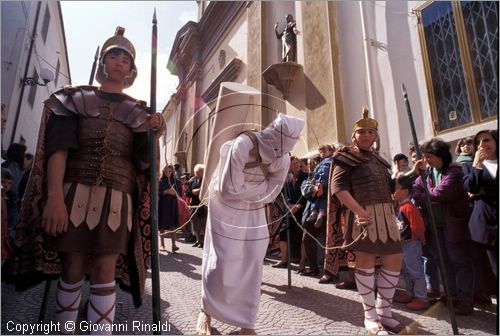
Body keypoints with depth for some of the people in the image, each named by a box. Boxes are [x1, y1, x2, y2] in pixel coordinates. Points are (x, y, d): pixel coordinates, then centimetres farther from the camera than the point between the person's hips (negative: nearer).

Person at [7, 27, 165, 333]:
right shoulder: (77, 97, 11)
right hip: (75, 192, 0)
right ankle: (65, 331, 23)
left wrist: (153, 134, -16)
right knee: (72, 270, 6)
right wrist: (55, 196, -15)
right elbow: (58, 147, -2)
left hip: (116, 198, 1)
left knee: (105, 272, 0)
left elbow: (142, 161, 4)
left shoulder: (137, 111, 13)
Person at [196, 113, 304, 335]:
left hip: (254, 212, 5)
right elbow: (229, 190, -27)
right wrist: (259, 185, -18)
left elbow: (270, 193, -10)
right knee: (221, 261, 0)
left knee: (252, 265, 4)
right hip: (226, 208, -4)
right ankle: (206, 311, 26)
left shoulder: (283, 158, -12)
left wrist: (246, 189, -21)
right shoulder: (242, 146, -29)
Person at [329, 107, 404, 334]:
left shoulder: (378, 160, 22)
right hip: (362, 213, -8)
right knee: (366, 259, -3)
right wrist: (358, 210, -24)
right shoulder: (346, 157, -1)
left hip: (386, 213, 8)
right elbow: (338, 187, -15)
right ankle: (370, 315, 12)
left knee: (395, 259, 8)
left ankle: (384, 312, 22)